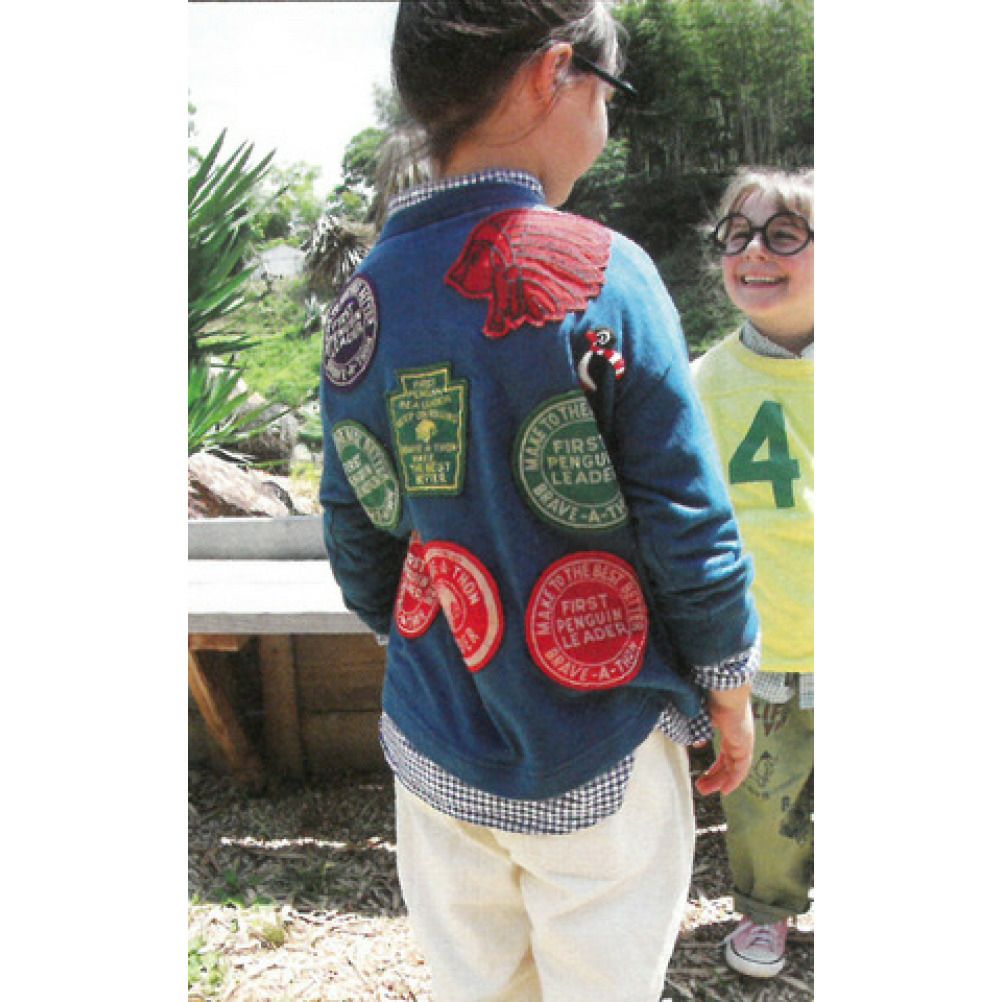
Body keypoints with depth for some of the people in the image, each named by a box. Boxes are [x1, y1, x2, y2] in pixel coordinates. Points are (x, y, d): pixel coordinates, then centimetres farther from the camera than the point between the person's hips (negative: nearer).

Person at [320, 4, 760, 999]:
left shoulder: (361, 303, -3)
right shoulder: (601, 273, -17)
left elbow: (356, 540, 3)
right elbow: (691, 527, -15)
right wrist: (730, 697, 1)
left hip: (433, 744, 4)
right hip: (594, 764, -4)